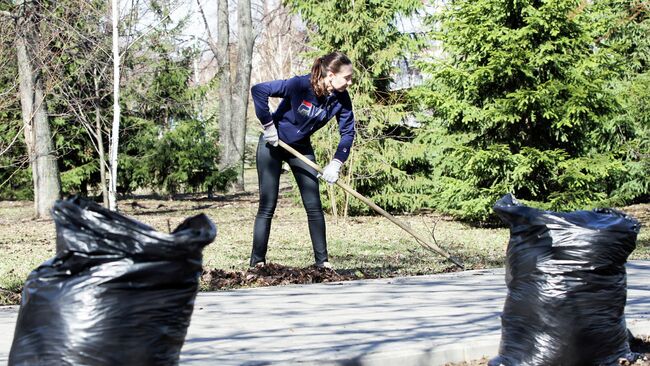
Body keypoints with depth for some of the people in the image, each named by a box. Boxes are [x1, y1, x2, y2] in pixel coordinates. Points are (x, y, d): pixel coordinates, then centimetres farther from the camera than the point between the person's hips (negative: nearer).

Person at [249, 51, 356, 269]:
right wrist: (268, 126, -25)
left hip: (301, 148, 5)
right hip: (272, 145, -5)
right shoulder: (301, 85, -31)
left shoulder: (341, 99, -15)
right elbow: (259, 90, -30)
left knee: (314, 206, 0)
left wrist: (335, 164, -16)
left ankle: (322, 260, 7)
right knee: (268, 206, -5)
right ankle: (257, 262, 1)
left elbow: (348, 132, -5)